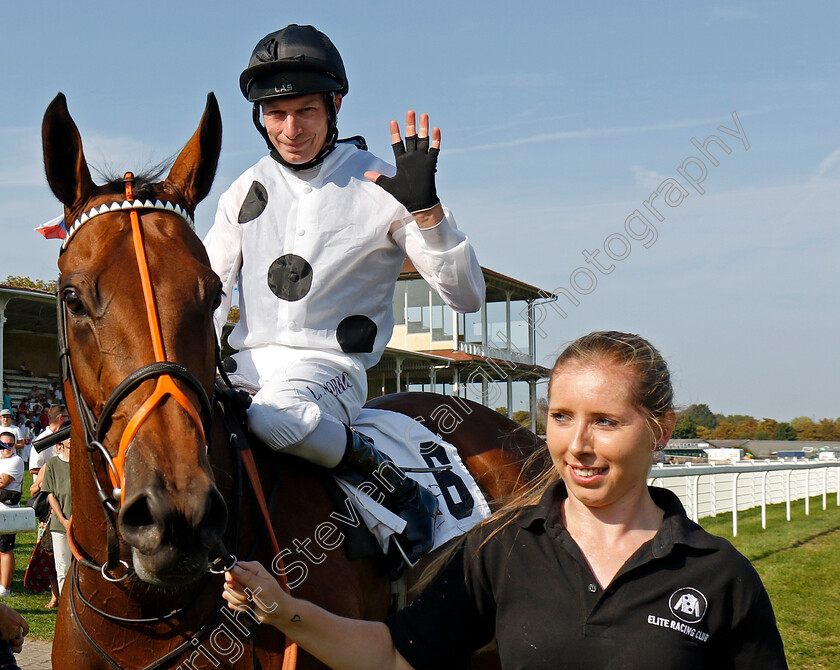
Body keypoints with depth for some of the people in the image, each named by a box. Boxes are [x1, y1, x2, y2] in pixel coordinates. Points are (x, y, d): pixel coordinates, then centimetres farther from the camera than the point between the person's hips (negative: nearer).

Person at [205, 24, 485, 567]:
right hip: (248, 362, 5)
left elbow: (467, 296, -7)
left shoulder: (378, 188, -3)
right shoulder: (248, 190, 10)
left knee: (275, 418, -37)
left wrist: (425, 207, -20)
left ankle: (402, 493, -16)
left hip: (332, 364, -5)